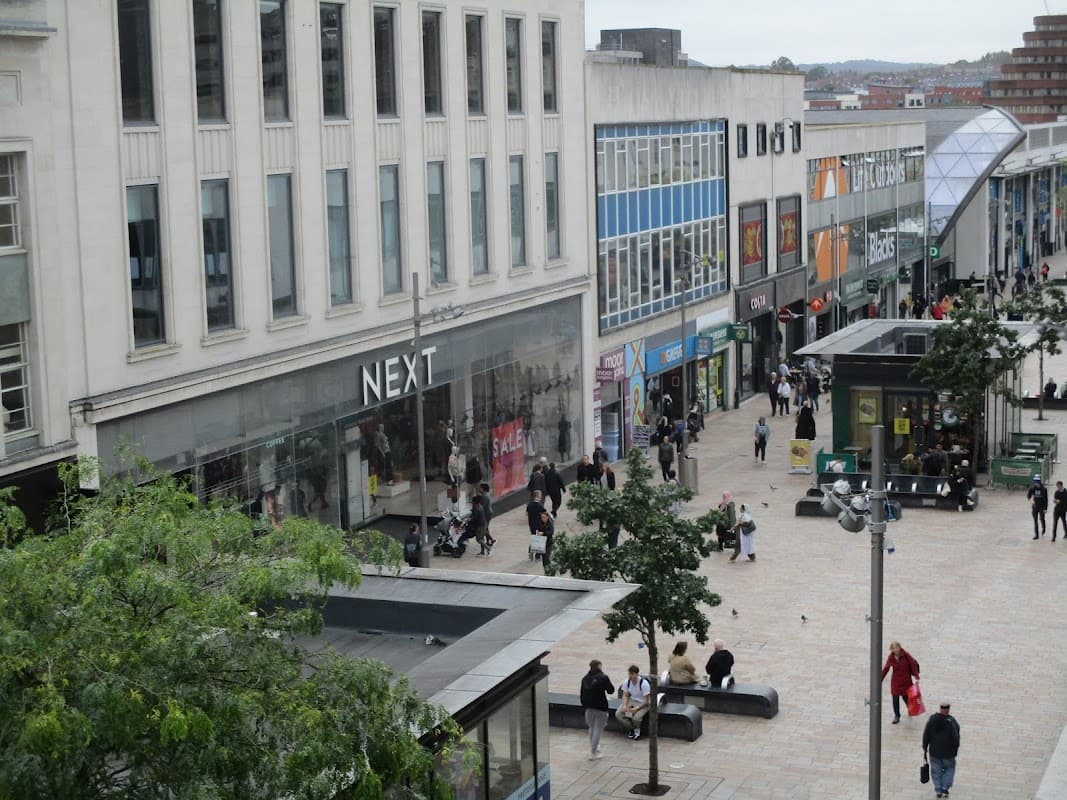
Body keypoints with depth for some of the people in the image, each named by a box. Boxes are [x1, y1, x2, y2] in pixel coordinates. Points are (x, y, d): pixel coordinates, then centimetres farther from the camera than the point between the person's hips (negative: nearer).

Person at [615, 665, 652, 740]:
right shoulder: (627, 682, -7)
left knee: (636, 718, -33)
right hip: (631, 701, 5)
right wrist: (624, 705, -17)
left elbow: (646, 701, -18)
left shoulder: (644, 683, -22)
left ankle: (637, 729, 5)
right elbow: (625, 695, 2)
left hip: (642, 703, -5)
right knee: (618, 714, -18)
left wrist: (636, 708, -29)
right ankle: (631, 729, 5)